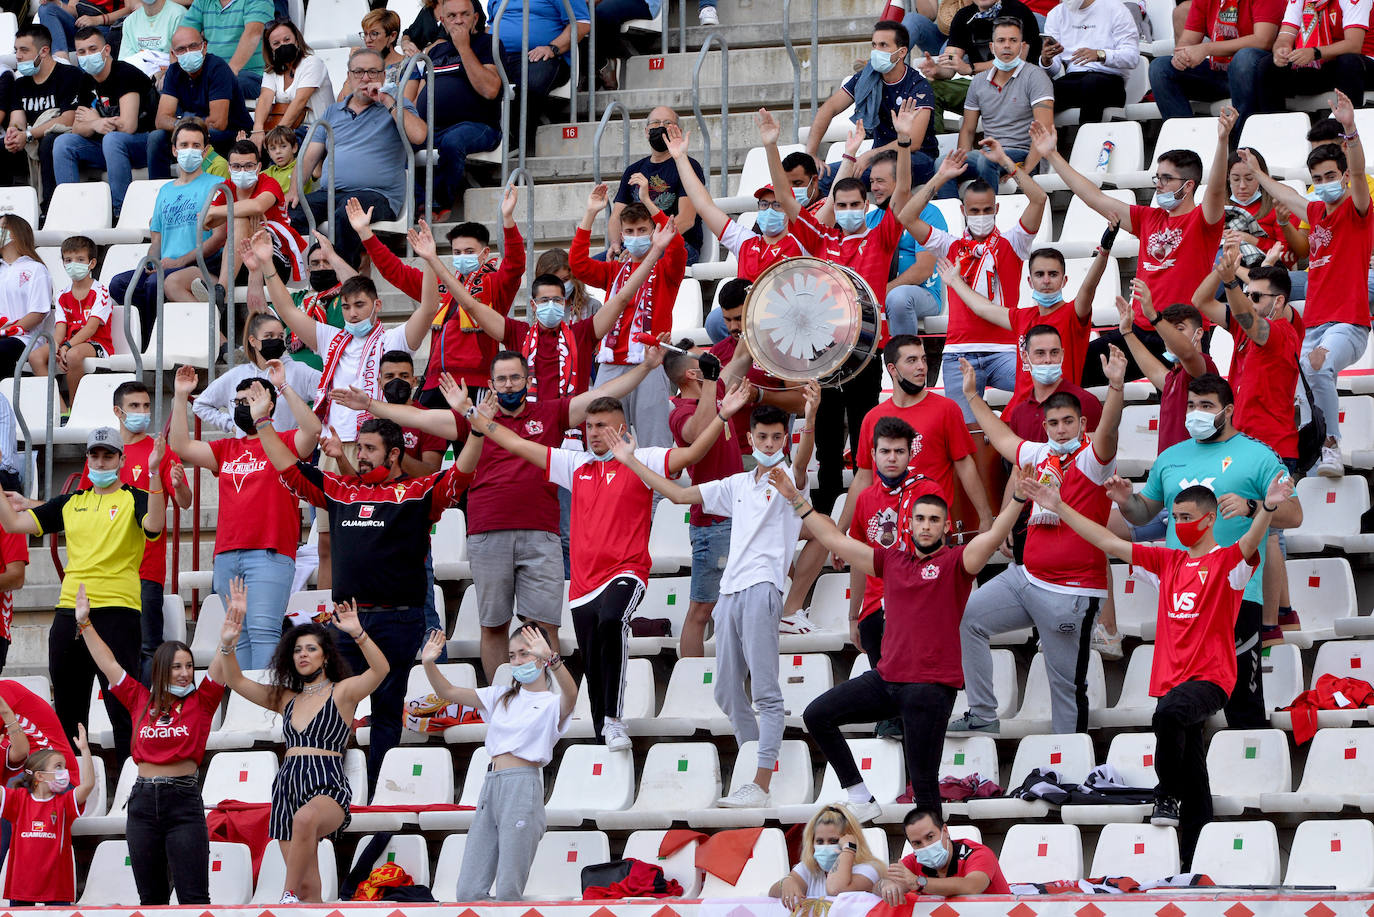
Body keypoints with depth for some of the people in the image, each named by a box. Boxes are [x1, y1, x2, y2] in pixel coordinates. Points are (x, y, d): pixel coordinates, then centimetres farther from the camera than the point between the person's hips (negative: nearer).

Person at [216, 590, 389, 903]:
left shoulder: (341, 692, 4)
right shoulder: (286, 699, 19)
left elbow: (381, 669, -13)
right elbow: (235, 681, 16)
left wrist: (358, 634, -28)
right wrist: (227, 643, 0)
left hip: (328, 787, -6)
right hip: (288, 785, 6)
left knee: (305, 818, -41)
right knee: (308, 887, -2)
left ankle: (288, 896, -31)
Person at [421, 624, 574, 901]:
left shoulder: (553, 702, 2)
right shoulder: (502, 697, 22)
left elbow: (570, 696, -23)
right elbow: (448, 692, 18)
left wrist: (551, 659, -40)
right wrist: (429, 663, -1)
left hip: (523, 787, -6)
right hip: (491, 786, 6)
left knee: (508, 894, -11)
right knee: (468, 892, 0)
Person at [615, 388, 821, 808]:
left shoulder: (788, 478, 3)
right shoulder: (738, 485, 23)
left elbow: (802, 460, -20)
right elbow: (680, 494, 29)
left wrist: (811, 417, -41)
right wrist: (630, 461, 29)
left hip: (763, 588, -7)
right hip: (730, 593, 7)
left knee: (766, 692, -12)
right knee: (727, 693, 8)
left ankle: (761, 787, -17)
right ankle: (757, 763, 18)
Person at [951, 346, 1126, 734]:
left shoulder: (1092, 458, -10)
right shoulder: (1042, 455, 11)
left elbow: (1108, 429, -31)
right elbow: (1003, 438, 28)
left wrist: (1116, 386, -48)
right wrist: (973, 396, 35)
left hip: (1070, 594, -8)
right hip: (1026, 578, 8)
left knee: (1067, 682, -3)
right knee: (967, 618, 9)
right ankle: (982, 716, 13)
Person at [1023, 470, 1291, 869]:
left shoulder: (1228, 562, -1)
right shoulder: (1168, 561, 17)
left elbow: (1251, 542, -22)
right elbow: (1109, 542, 19)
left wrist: (1268, 509, -43)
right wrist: (1060, 508, 17)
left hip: (1210, 678, -6)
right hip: (1171, 681, 6)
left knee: (1169, 713, -37)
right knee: (1194, 787, 7)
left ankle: (1168, 795, -20)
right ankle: (1191, 867, 7)